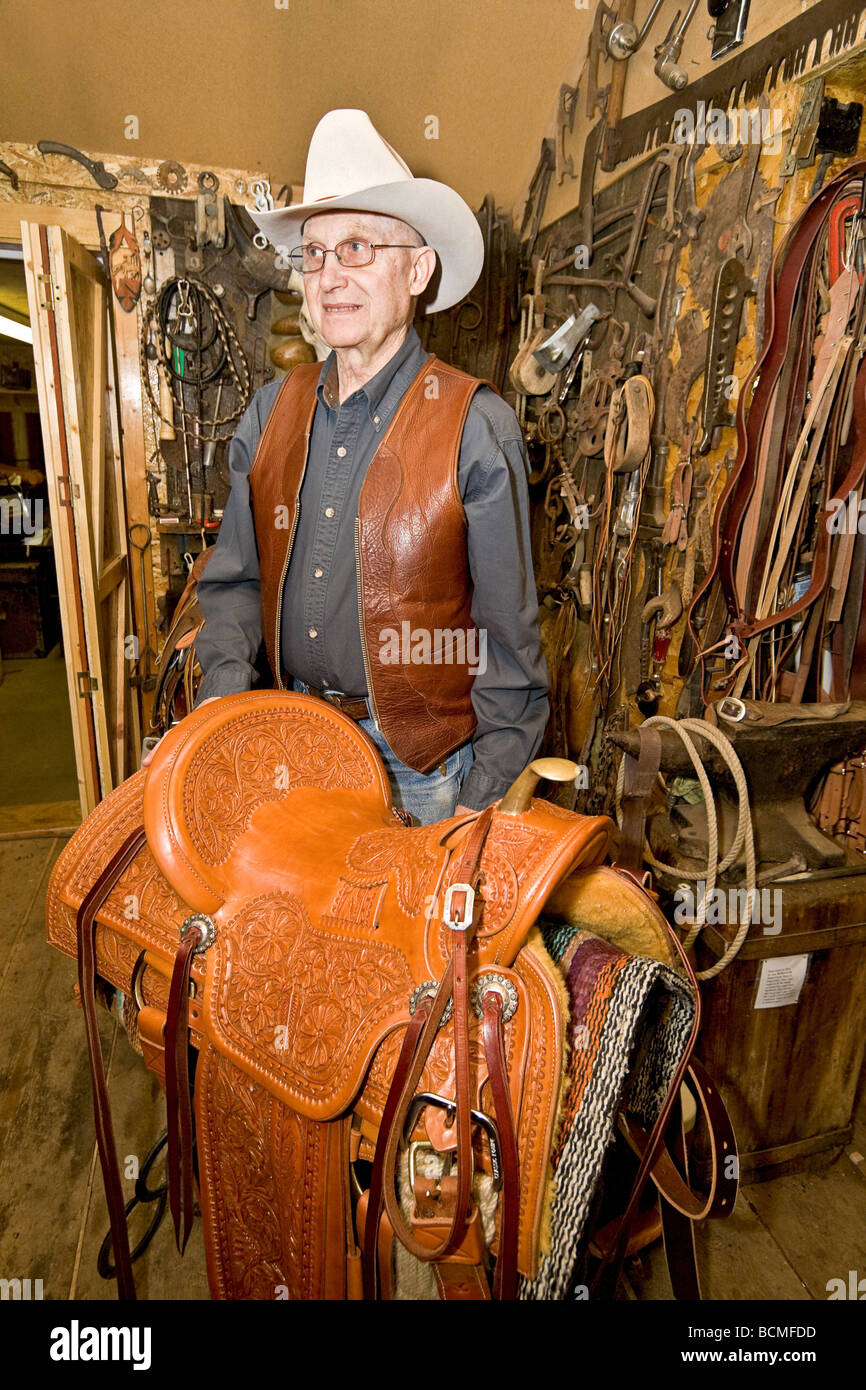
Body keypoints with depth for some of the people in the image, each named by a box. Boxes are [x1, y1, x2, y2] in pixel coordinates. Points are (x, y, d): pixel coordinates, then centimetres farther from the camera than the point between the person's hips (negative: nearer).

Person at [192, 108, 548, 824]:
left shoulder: (476, 426, -12)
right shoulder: (273, 412, 3)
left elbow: (508, 631, -11)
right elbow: (236, 578, 10)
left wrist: (484, 800, -11)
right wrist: (224, 694, -6)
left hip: (422, 758, -4)